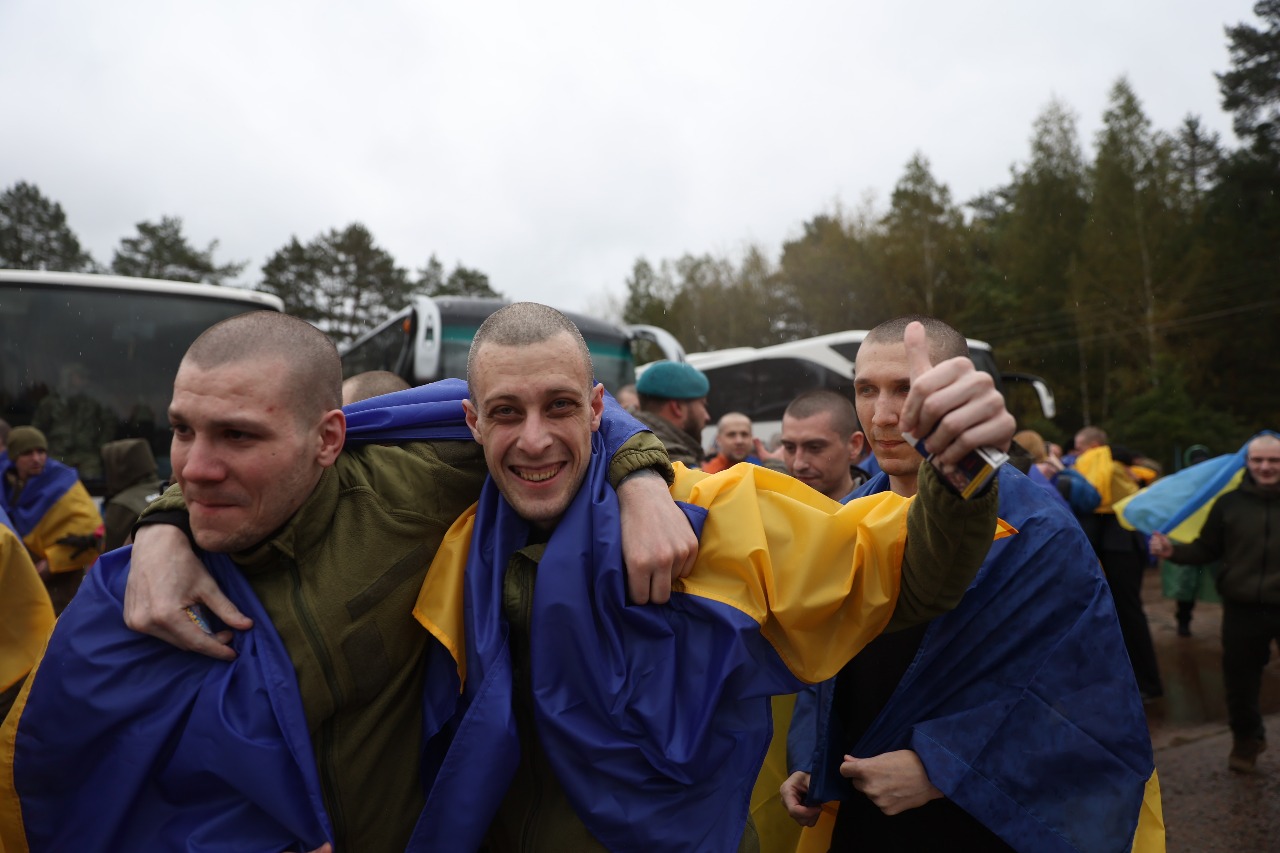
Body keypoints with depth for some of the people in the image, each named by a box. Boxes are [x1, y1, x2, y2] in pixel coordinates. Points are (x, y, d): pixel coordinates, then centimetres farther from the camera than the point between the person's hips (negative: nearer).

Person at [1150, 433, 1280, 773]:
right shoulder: (1229, 503, 0)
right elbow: (1207, 550, 2)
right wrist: (1172, 550, -14)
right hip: (1243, 609, 2)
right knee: (1239, 681, 14)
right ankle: (1246, 737, 39)